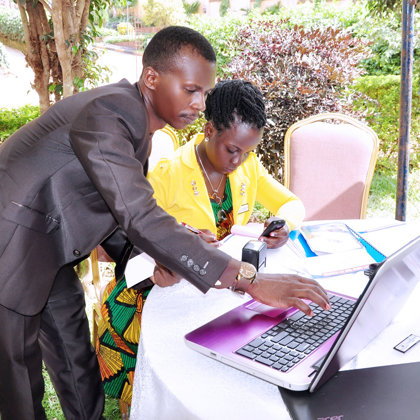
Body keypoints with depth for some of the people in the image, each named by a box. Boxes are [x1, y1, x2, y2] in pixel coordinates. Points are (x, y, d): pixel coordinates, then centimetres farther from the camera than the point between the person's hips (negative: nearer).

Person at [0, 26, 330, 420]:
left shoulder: (137, 121, 4)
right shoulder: (104, 114, -27)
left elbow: (115, 211, 8)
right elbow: (140, 218, -37)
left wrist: (152, 258, -11)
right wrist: (249, 280, -39)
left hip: (49, 251, 9)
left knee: (78, 373, 18)